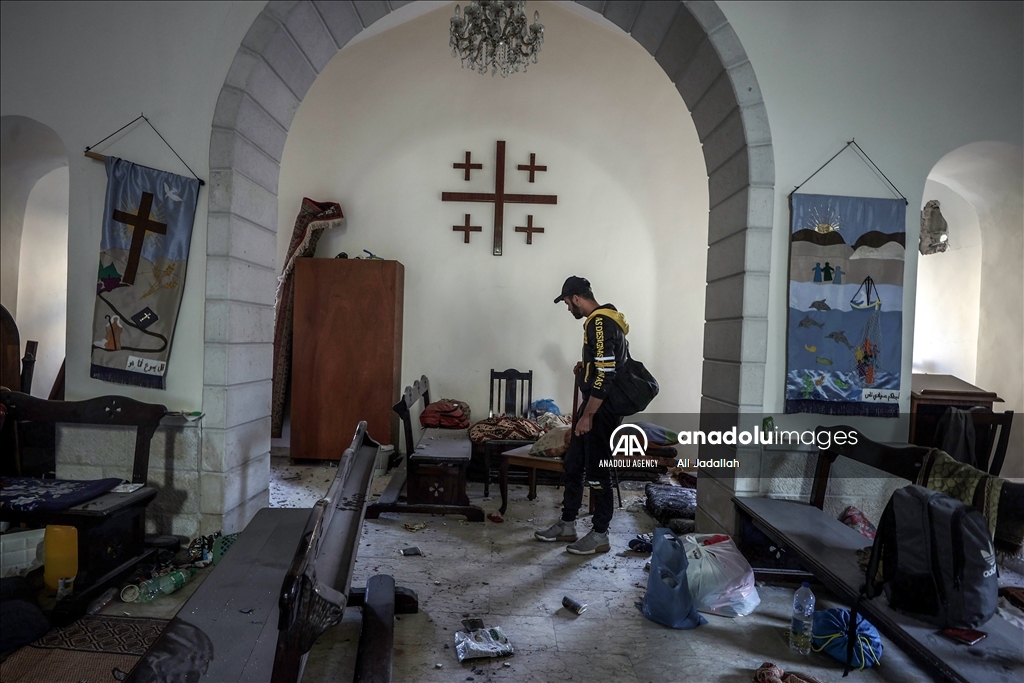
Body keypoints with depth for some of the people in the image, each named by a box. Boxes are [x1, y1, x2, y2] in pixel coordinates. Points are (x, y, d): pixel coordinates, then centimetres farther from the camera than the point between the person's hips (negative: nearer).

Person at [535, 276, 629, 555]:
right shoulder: (604, 320, 14)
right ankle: (567, 526, 26)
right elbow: (609, 366, 24)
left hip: (602, 409, -11)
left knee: (597, 472, 0)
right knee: (573, 465, 15)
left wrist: (587, 415, -22)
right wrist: (585, 368, 15)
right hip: (597, 406, 11)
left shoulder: (600, 323, -19)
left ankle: (600, 537, 13)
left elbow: (605, 375, -25)